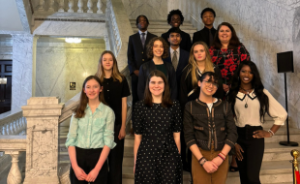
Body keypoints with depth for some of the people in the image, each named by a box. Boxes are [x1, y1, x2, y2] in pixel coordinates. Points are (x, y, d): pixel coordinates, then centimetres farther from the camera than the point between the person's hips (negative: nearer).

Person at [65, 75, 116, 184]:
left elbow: (108, 141, -7)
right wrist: (75, 166, -11)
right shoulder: (78, 112, 6)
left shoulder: (108, 112, -2)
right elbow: (71, 139, 0)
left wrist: (96, 169, -14)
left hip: (98, 156, -2)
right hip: (78, 155, 2)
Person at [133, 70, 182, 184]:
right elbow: (137, 136, 1)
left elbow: (177, 135, 5)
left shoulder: (174, 106, 2)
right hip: (146, 156, 0)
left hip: (169, 156, 1)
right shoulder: (140, 106, -1)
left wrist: (178, 157, 6)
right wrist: (135, 161, 3)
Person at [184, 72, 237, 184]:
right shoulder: (190, 106, 0)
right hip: (199, 155, -2)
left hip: (221, 155, 2)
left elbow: (232, 133, 3)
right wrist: (203, 161, -12)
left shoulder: (224, 106, 7)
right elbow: (188, 136, -5)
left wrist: (221, 157, -8)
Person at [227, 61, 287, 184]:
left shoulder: (262, 93, 2)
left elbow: (282, 114, 6)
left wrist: (270, 133, 0)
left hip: (255, 136, -1)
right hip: (238, 136, 1)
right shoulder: (232, 94, 2)